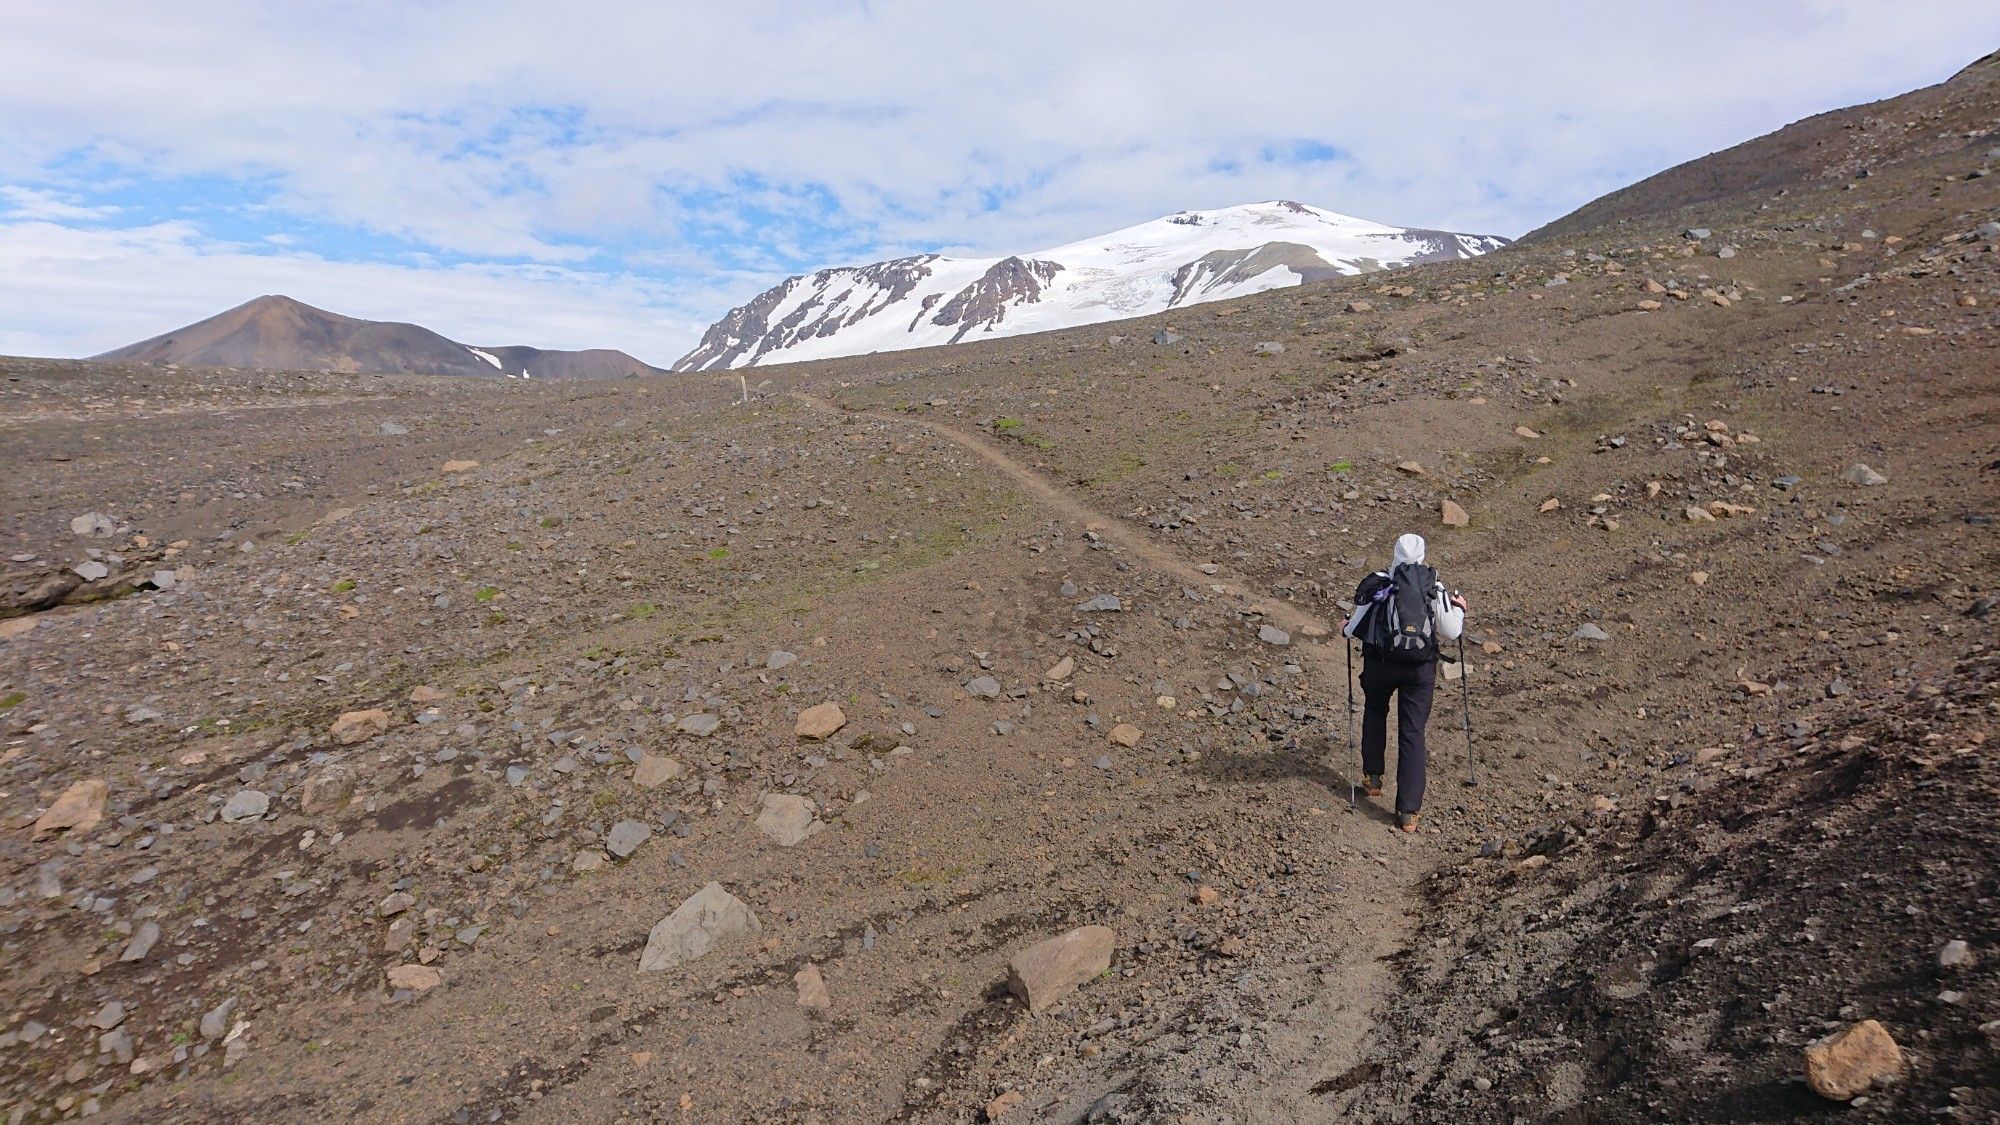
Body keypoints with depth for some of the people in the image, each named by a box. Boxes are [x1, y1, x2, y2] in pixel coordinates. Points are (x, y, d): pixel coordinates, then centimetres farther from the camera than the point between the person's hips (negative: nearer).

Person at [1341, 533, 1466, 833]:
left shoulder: (1377, 584, -4)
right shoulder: (1434, 588, 1)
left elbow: (1355, 629, -3)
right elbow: (1452, 632, 5)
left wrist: (1347, 627, 20)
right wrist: (1458, 609, 24)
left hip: (1381, 663, 0)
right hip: (1421, 668, 1)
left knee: (1375, 711, 28)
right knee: (1413, 733, 4)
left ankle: (1372, 777, 35)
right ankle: (1409, 812, 2)